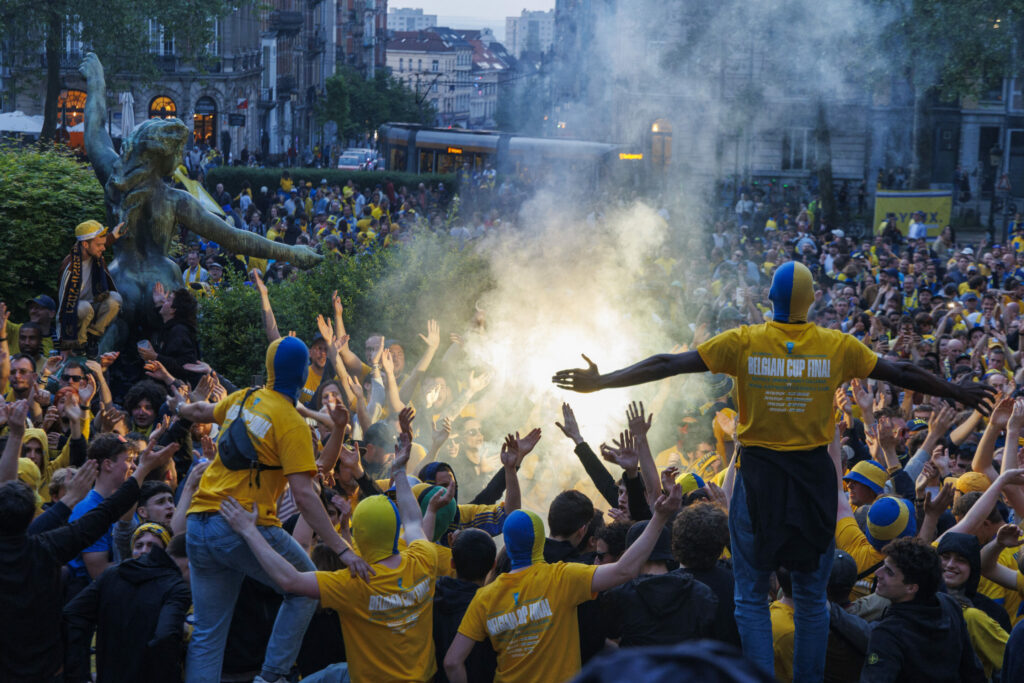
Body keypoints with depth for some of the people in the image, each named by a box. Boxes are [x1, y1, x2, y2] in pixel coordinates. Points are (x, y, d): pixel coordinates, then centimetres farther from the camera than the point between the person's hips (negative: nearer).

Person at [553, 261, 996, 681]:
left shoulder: (743, 343, -5)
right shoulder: (839, 346, -2)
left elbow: (669, 365, -5)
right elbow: (901, 374, 9)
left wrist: (600, 382, 2)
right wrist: (960, 394, 24)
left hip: (759, 474, -1)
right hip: (814, 474, 1)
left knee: (751, 594, 7)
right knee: (811, 595, 12)